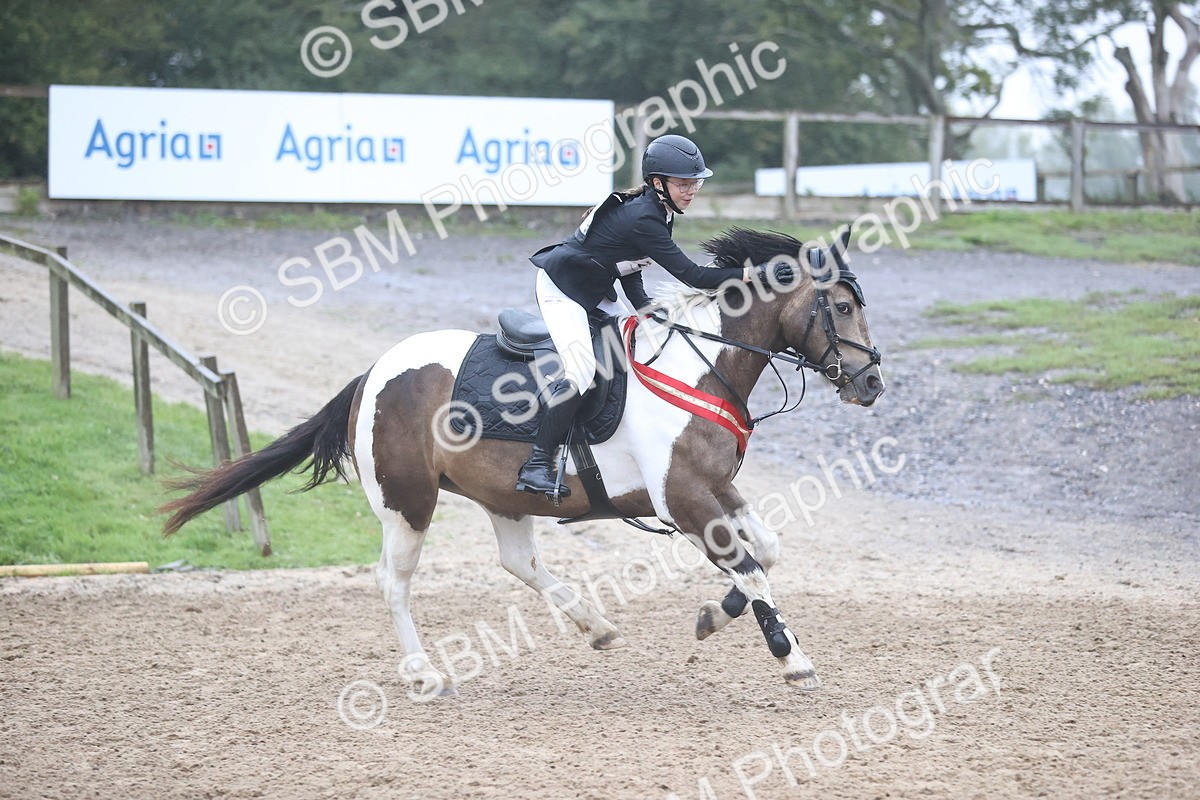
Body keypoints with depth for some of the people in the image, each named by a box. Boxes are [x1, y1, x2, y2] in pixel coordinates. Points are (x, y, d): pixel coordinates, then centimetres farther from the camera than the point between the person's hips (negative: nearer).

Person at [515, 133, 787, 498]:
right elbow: (691, 275, -31)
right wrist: (751, 274, -33)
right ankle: (537, 464, -19)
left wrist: (644, 307, -8)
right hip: (560, 287, -11)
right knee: (581, 369, -24)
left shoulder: (656, 212, 1)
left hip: (593, 292, 11)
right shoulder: (642, 219, -29)